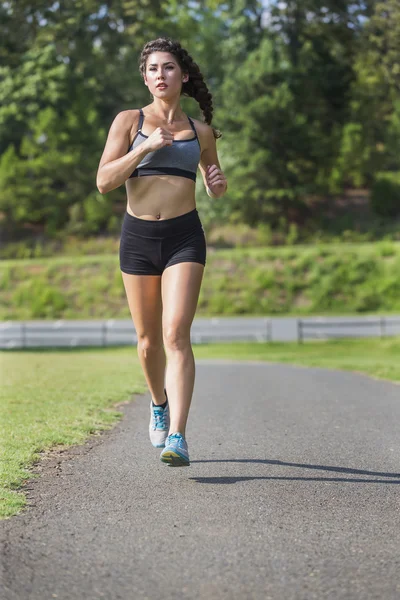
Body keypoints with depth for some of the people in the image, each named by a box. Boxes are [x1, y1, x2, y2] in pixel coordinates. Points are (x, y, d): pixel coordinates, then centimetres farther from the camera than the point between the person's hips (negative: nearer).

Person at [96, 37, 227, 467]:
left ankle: (177, 438, -21)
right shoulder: (128, 121, 4)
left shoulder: (200, 131, 9)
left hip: (184, 237, -1)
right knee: (148, 338, 12)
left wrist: (219, 184, -1)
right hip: (138, 236, 1)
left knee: (176, 334, -16)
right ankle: (159, 403, 41)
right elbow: (104, 182, -6)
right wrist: (146, 146, -15)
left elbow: (213, 188, 23)